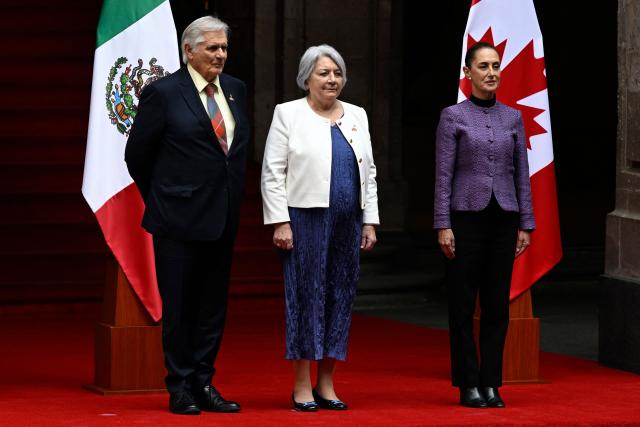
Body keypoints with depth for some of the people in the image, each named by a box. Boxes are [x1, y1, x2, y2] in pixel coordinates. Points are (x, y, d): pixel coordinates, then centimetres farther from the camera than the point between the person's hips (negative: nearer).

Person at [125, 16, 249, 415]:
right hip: (180, 217, -6)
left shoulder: (236, 90, 9)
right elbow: (137, 153, -1)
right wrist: (160, 198, 7)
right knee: (179, 307, 1)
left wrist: (233, 198, 16)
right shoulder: (164, 93, -8)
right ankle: (180, 389, 8)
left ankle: (203, 384, 16)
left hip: (223, 218, 6)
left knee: (213, 306, 9)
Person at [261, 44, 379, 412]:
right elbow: (273, 172, -3)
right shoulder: (288, 114, 1)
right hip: (305, 220, -5)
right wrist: (280, 223, -10)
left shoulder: (357, 116, 14)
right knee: (306, 296, -3)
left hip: (347, 223, 5)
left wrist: (370, 222, 9)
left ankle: (327, 384, 12)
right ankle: (302, 386, 2)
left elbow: (369, 173, 16)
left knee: (341, 298, 5)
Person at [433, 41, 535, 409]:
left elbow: (522, 174, 10)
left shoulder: (513, 118, 9)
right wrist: (443, 226, -10)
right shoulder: (453, 116, -1)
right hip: (466, 216, -3)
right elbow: (444, 175, -4)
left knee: (497, 303, 4)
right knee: (463, 303, 0)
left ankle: (491, 384, 10)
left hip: (503, 217, 3)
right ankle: (468, 385, 6)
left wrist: (525, 225, 4)